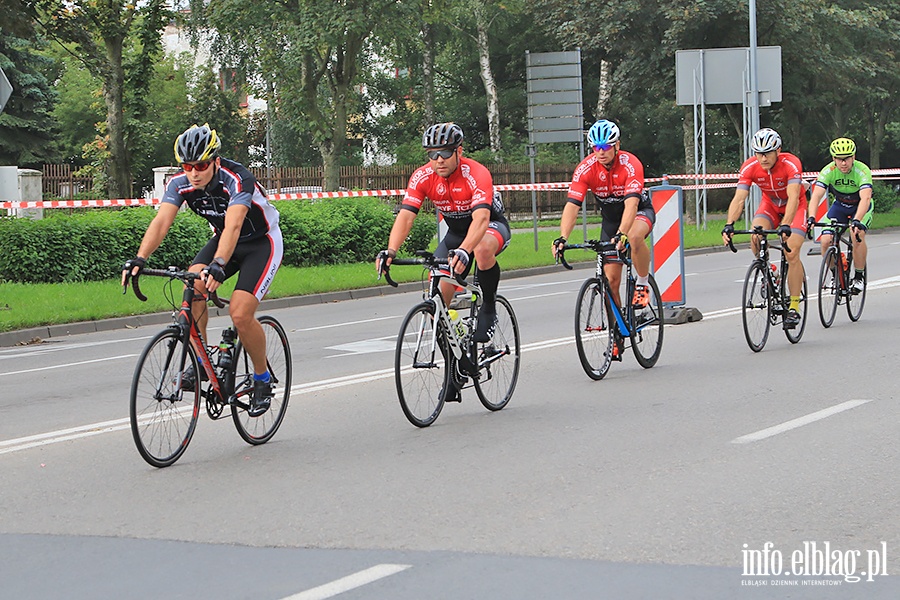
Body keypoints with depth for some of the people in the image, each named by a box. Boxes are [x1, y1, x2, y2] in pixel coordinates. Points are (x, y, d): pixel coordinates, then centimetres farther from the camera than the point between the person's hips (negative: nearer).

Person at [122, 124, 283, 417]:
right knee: (193, 286, -22)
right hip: (223, 240, 6)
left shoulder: (237, 179, -33)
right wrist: (139, 259, -43)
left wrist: (218, 266, -62)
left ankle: (263, 380, 2)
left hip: (261, 243, -6)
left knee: (240, 314, -20)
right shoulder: (180, 183, -16)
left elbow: (233, 225, -47)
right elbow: (161, 221, -26)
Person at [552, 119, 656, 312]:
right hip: (610, 218, 3)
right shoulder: (585, 168, -22)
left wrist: (621, 234, -56)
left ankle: (643, 284, -15)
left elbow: (631, 204, -41)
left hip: (640, 211, -3)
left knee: (634, 236, -39)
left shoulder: (630, 164, -29)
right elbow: (572, 205, -28)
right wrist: (562, 238, -43)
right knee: (611, 279, -4)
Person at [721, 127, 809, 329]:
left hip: (795, 207, -3)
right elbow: (739, 198, -28)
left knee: (792, 253, -18)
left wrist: (785, 225, -57)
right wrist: (729, 225, -44)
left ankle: (794, 306, -10)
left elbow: (793, 198, -42)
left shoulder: (791, 164, -33)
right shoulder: (749, 167, -23)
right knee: (755, 237, -26)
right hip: (770, 204, 3)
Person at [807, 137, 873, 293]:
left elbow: (865, 198, -44)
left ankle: (859, 277, -10)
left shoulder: (862, 171, -31)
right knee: (826, 241, -15)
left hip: (861, 207, -3)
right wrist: (811, 217, -50)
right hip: (839, 205, 3)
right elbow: (816, 195, -33)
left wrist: (857, 220, -60)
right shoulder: (828, 171, -24)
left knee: (857, 236, -29)